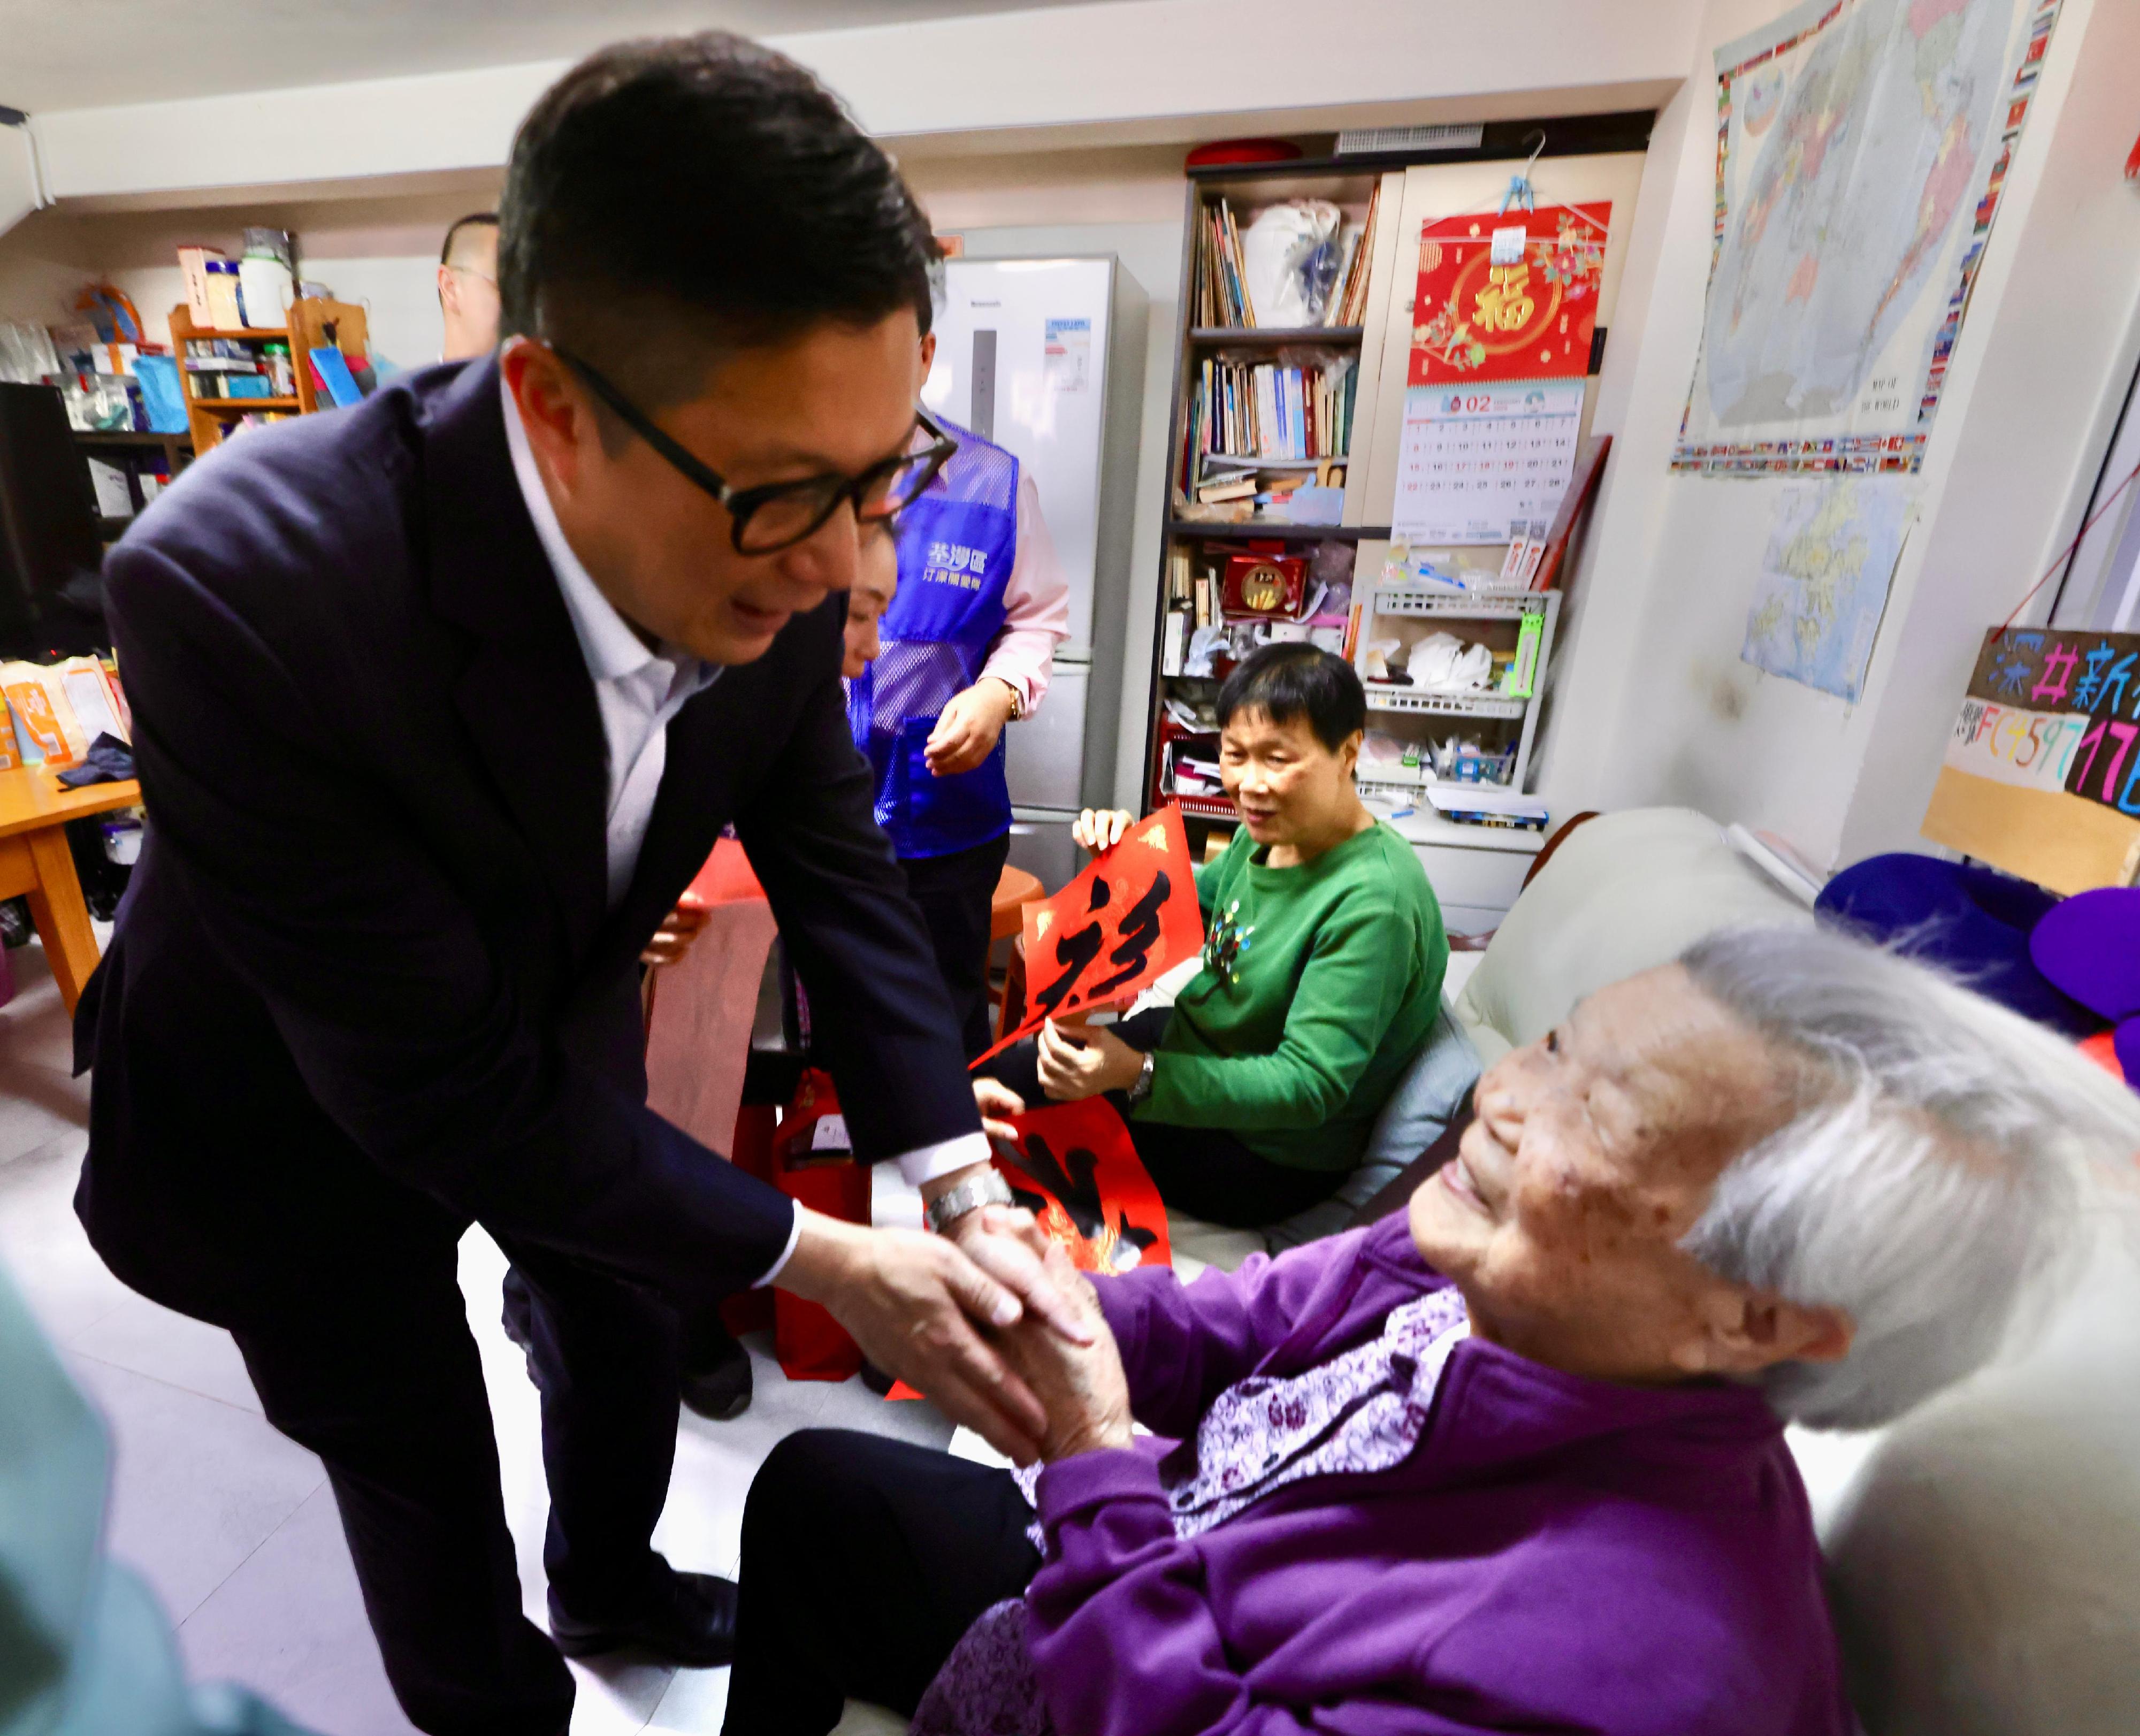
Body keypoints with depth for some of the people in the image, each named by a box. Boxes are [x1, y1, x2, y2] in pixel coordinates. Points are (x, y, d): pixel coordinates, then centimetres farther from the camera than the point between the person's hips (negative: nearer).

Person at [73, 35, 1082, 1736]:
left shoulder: (773, 554, -23)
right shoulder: (239, 591, -38)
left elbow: (833, 854, -12)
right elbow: (442, 1093, -32)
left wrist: (963, 1187, -16)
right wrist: (822, 1262, -26)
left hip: (559, 1033, 5)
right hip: (301, 1109, -4)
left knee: (626, 1334, 26)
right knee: (421, 1469, 18)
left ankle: (612, 1587, 61)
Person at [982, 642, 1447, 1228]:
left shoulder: (1372, 903, -31)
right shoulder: (1268, 835, -5)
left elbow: (1310, 1085, -31)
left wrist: (1137, 1074, -41)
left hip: (1271, 1154, -7)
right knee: (996, 1072, 8)